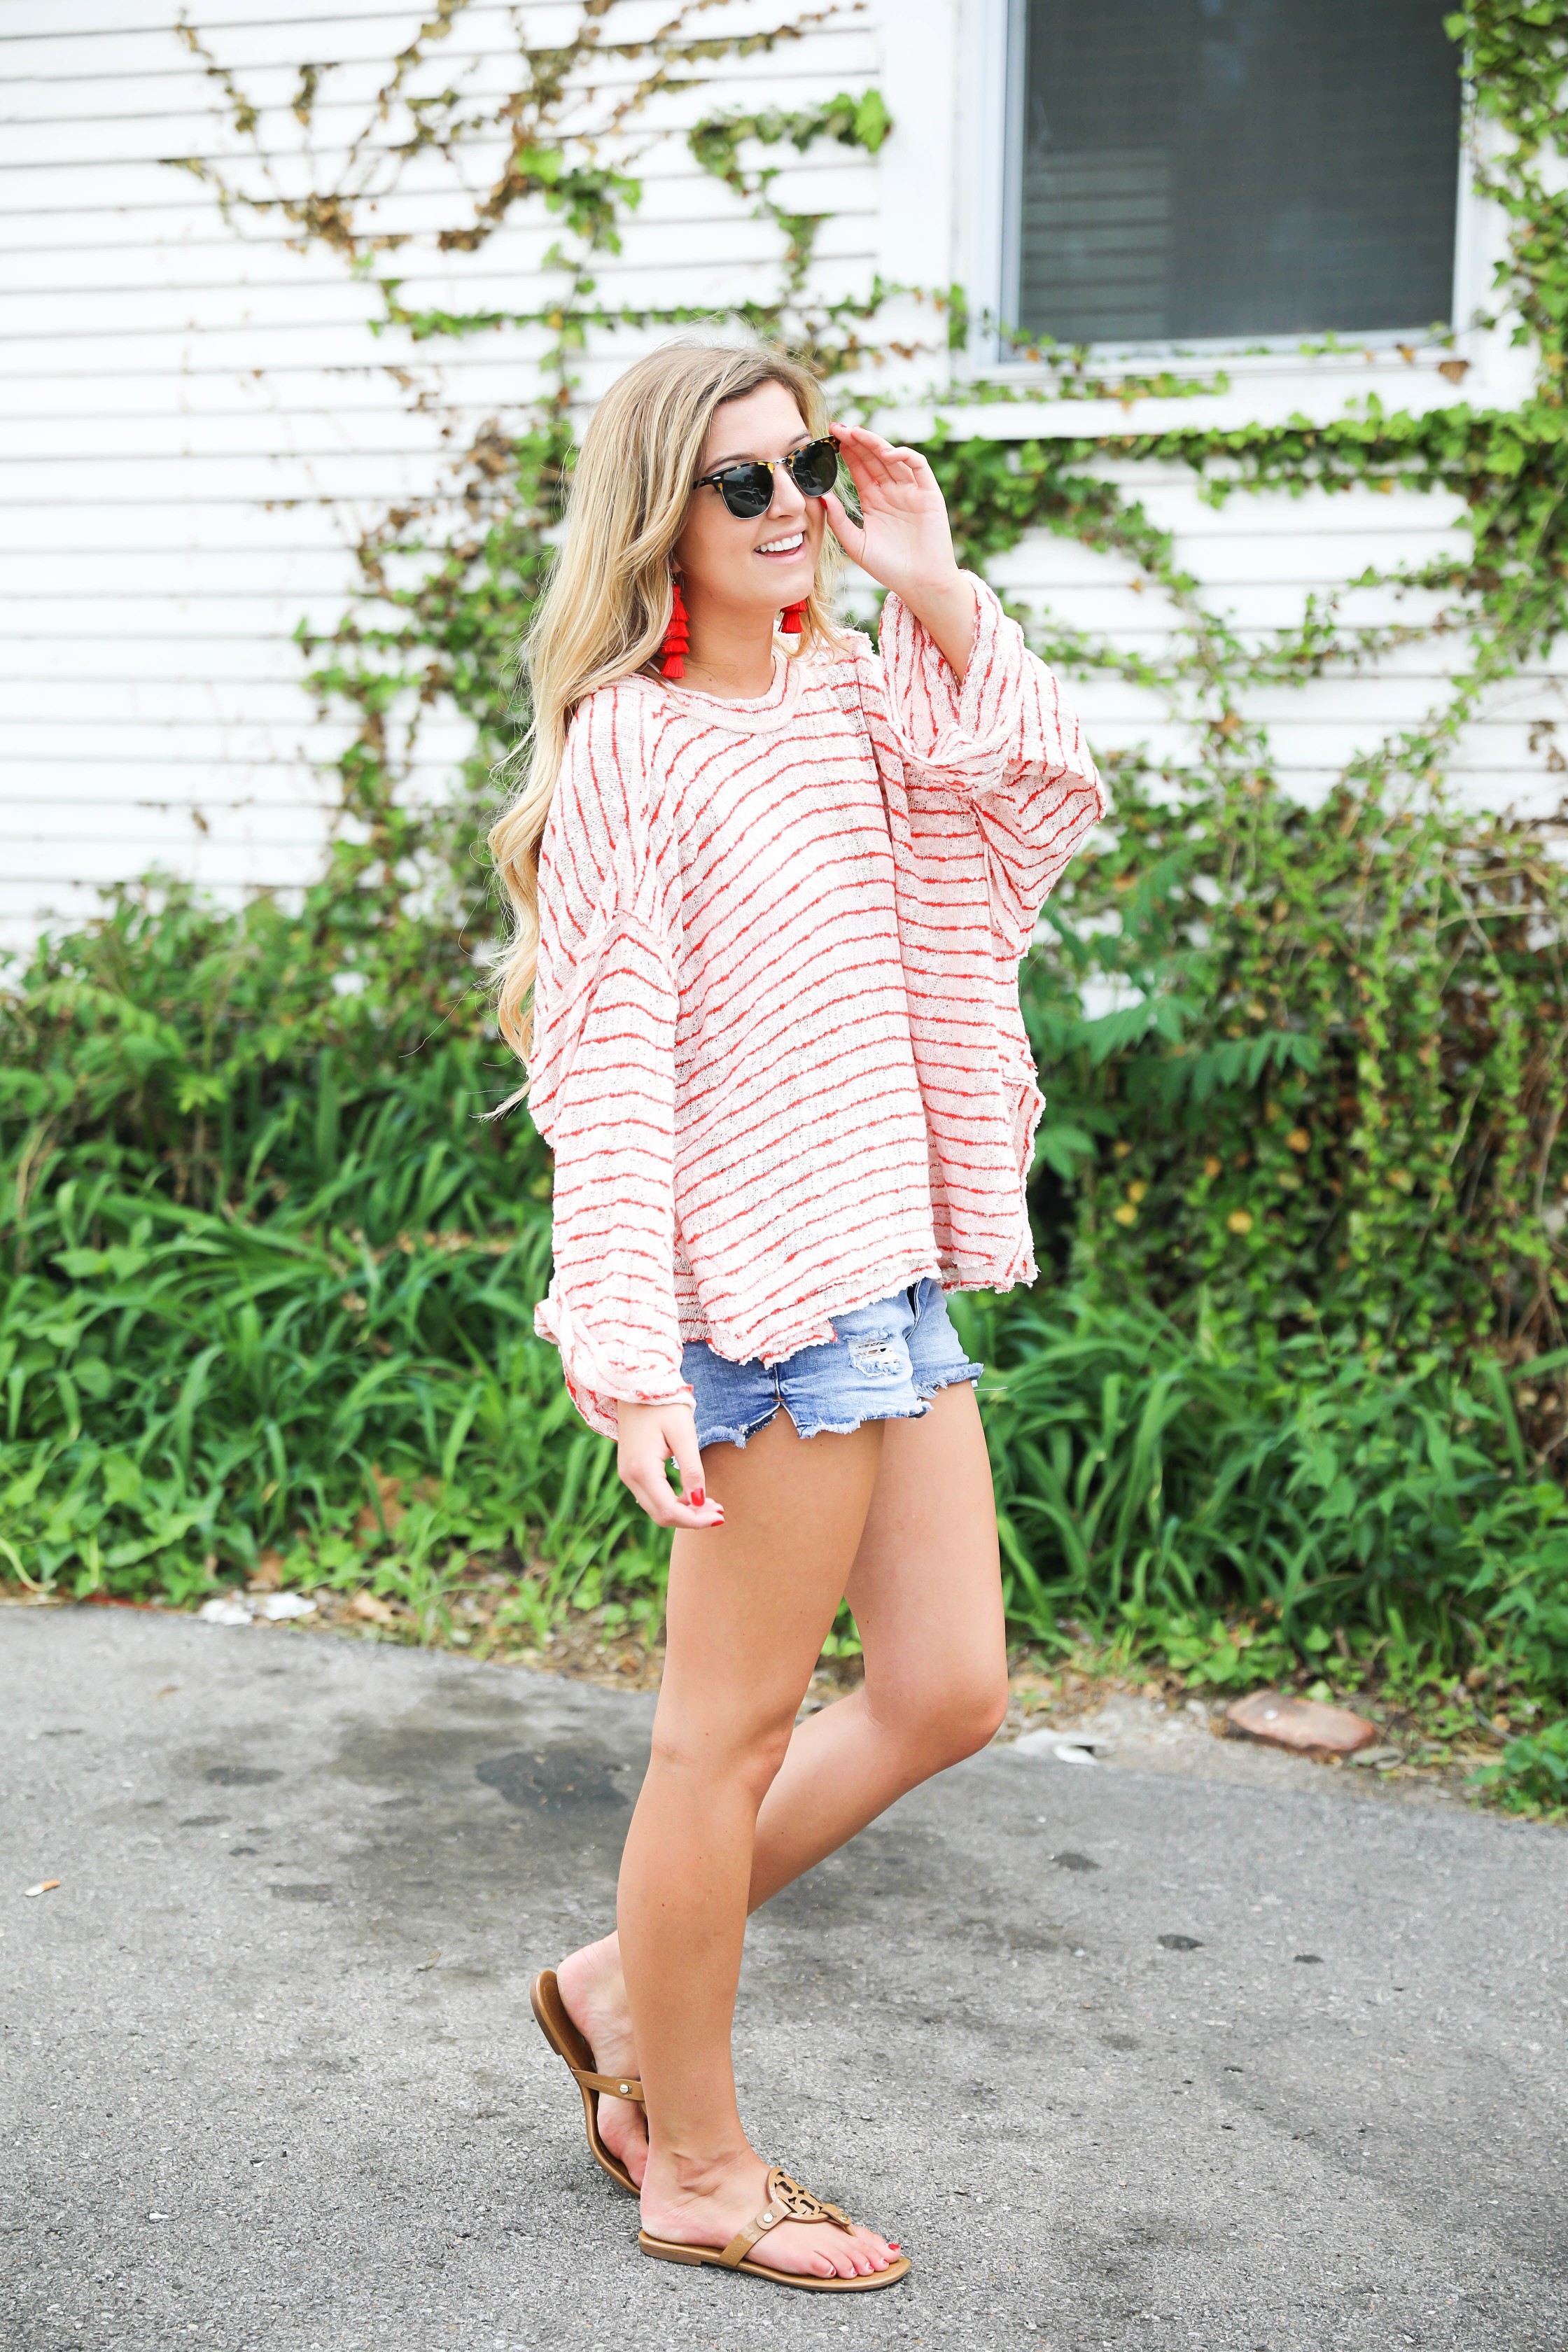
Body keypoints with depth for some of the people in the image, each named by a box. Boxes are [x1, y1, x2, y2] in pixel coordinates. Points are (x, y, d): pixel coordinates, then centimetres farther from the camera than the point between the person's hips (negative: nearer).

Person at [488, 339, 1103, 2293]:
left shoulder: (852, 700, 13)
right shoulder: (629, 741, -10)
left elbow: (1046, 804, 9)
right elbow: (608, 1064, -15)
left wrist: (936, 593, 1)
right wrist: (630, 1360, -20)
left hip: (894, 1266, 9)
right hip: (769, 1286, -8)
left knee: (948, 1695, 12)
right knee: (731, 1731, 3)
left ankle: (627, 1982, 28)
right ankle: (696, 2168, 21)